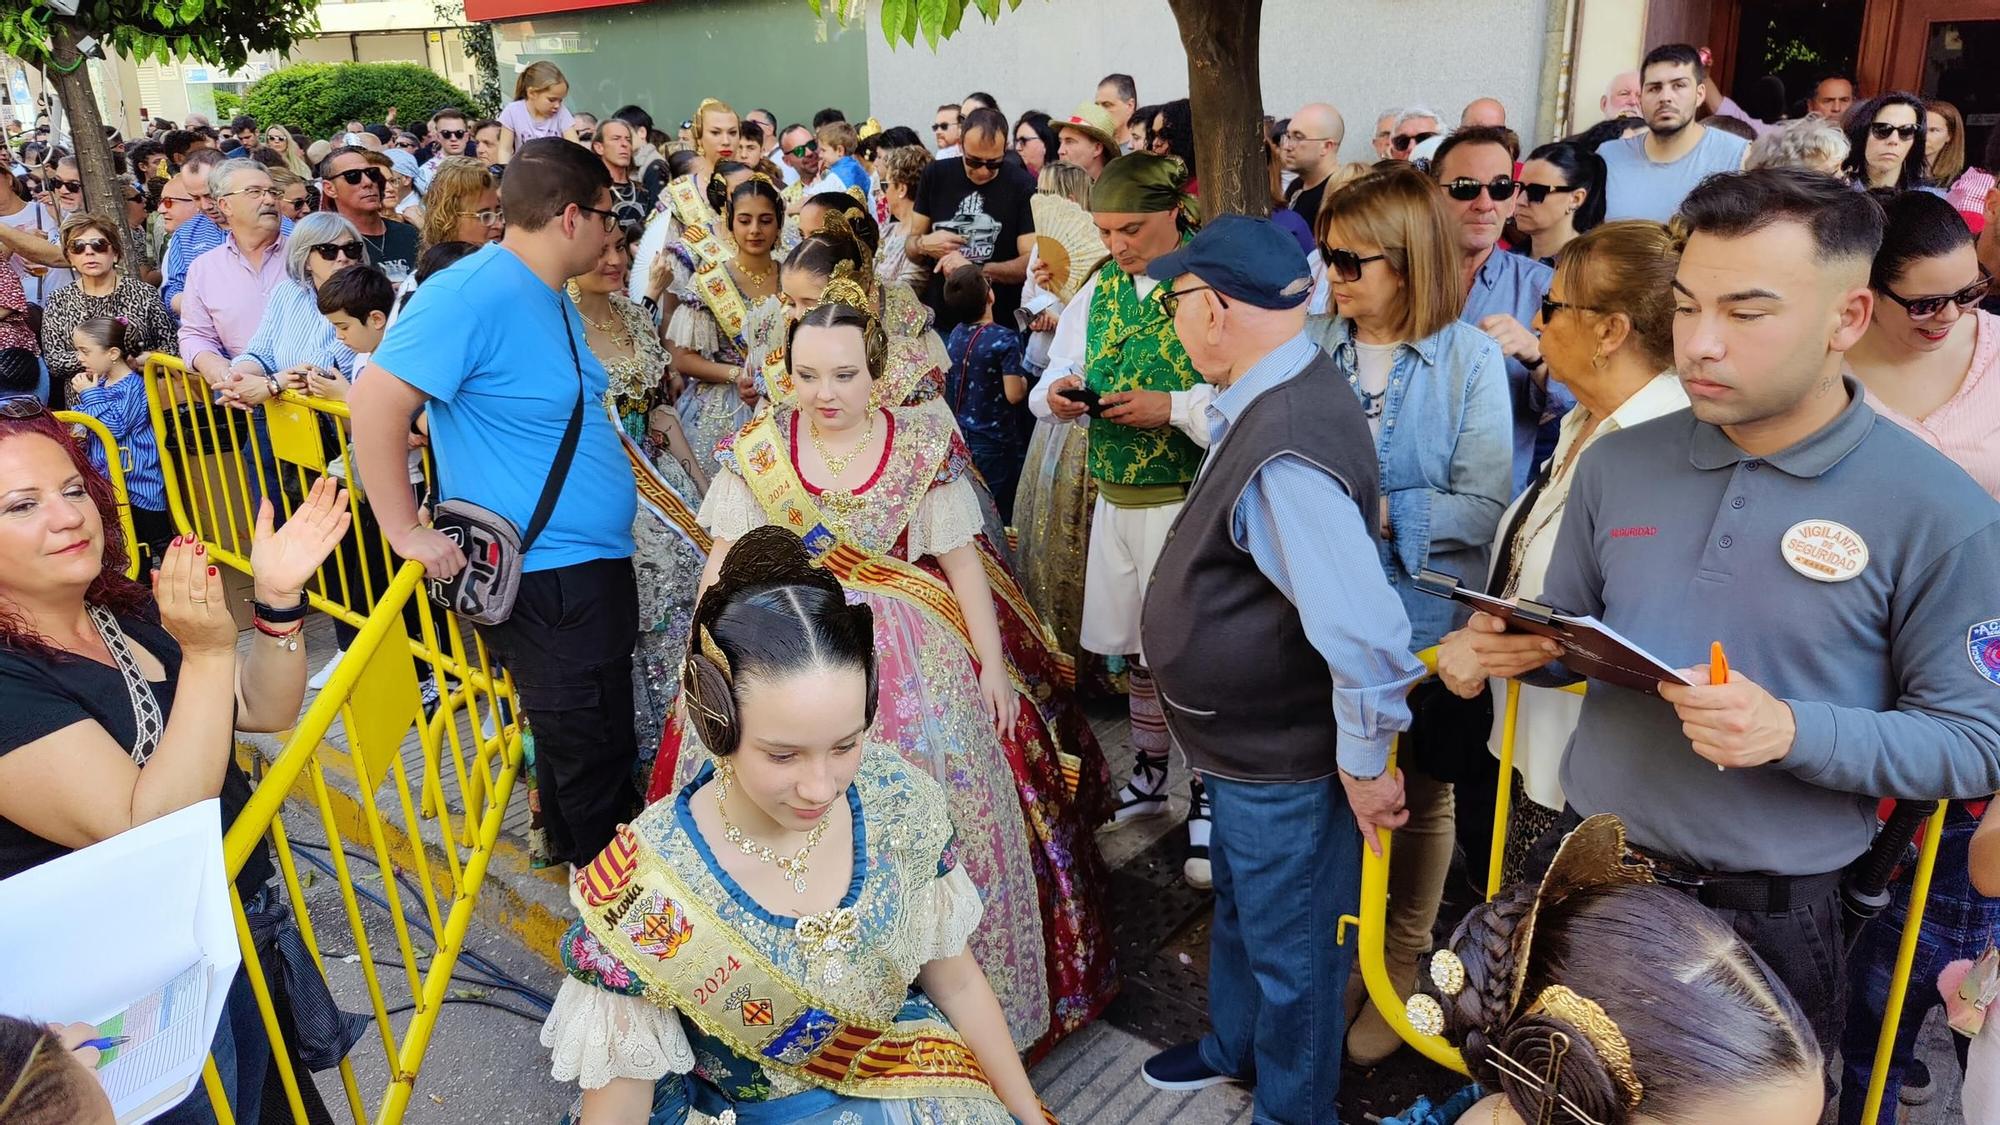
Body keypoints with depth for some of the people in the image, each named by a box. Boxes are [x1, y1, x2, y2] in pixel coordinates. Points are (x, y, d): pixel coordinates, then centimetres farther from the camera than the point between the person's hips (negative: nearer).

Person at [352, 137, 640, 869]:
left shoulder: (551, 299, 10)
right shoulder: (472, 295, -21)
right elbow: (376, 399, -26)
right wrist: (404, 530, -23)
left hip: (595, 563, 10)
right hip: (545, 578, -9)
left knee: (605, 741, 23)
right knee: (588, 753, 5)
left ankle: (599, 861, 43)